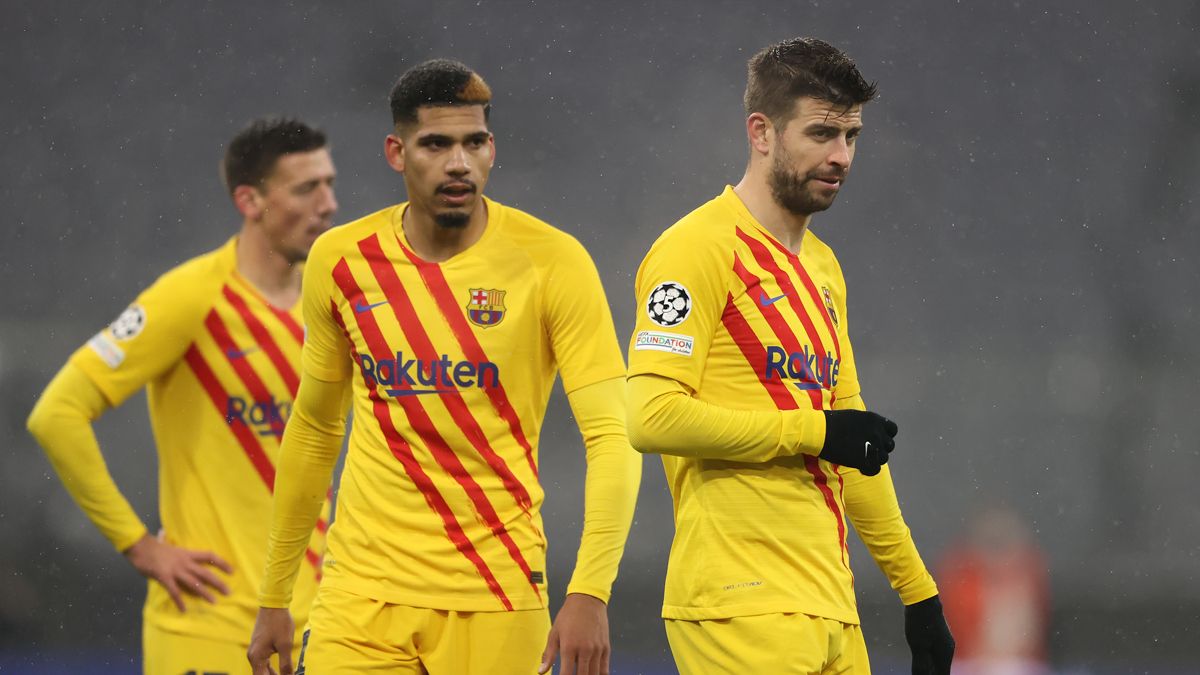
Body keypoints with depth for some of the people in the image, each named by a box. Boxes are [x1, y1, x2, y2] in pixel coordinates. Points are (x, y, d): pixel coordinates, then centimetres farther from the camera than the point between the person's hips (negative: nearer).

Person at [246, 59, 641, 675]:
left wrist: (590, 593, -24)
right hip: (363, 591, 2)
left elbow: (611, 437, -12)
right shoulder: (340, 260, 3)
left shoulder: (551, 261, -7)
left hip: (495, 600, -2)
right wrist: (274, 598, 15)